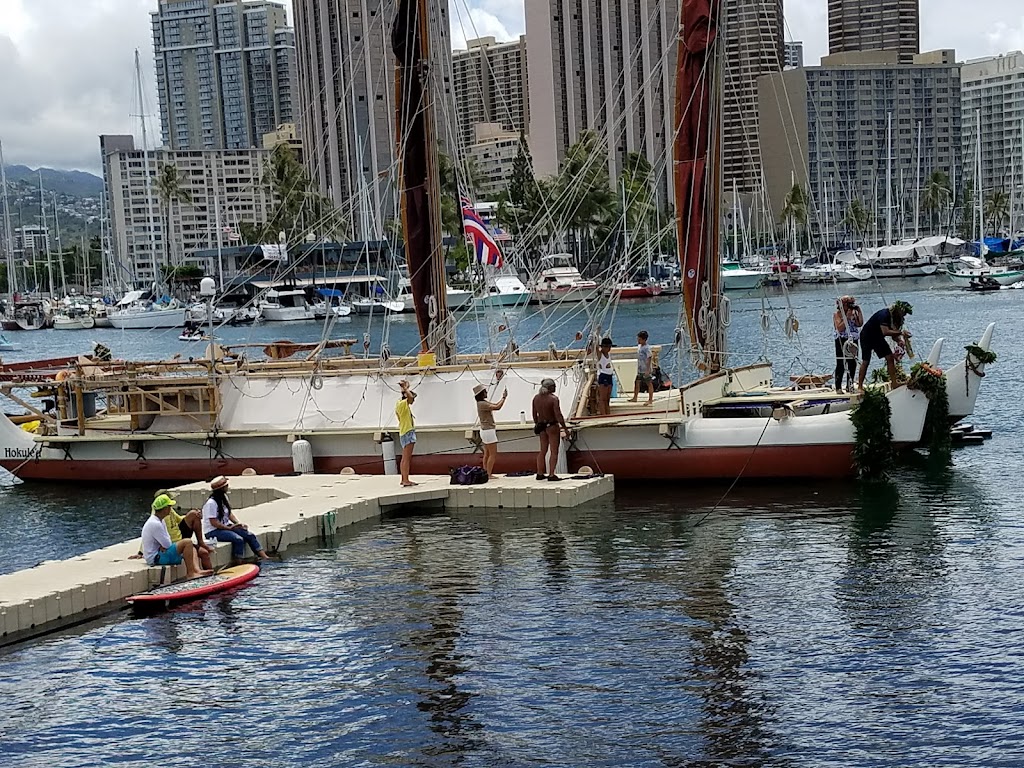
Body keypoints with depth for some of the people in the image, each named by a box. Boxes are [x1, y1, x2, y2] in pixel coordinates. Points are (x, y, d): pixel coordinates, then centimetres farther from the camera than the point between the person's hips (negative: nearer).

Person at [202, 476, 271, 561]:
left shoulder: (224, 498, 8)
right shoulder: (211, 503, -19)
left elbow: (229, 513, 15)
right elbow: (213, 523, -20)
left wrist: (239, 524, 0)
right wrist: (229, 528, -17)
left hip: (226, 526, 9)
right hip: (213, 531, -9)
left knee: (250, 535, -8)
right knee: (238, 539, -30)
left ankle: (263, 556, -13)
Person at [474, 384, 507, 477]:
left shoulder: (483, 403, 11)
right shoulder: (482, 404, -19)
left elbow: (496, 405, 17)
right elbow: (497, 407, -25)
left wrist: (503, 397, 7)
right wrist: (504, 397, -14)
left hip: (485, 431, 10)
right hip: (488, 431, -10)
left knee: (487, 454, 13)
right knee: (493, 454, -6)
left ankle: (486, 473, 15)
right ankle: (489, 474, -5)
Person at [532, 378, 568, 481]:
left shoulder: (536, 398, 1)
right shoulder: (553, 398, -17)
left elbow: (534, 414, 10)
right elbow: (558, 415, -18)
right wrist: (565, 428, -11)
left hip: (541, 426, 6)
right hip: (552, 426, -6)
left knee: (543, 451, 17)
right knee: (554, 452, 1)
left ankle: (540, 474, 18)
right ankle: (551, 475, -2)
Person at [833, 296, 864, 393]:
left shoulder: (854, 313, 13)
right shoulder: (837, 314, -2)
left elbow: (859, 324, -1)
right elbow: (840, 328, -15)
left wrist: (859, 311, -4)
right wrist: (847, 317, -17)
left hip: (853, 341, 5)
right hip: (841, 341, -5)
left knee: (853, 363, 5)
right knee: (841, 364, -8)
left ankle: (850, 386, 15)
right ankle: (838, 387, -7)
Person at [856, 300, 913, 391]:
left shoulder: (896, 318, -4)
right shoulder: (884, 315, -30)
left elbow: (894, 335, -2)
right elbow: (885, 332, -40)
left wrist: (902, 340, -22)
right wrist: (901, 333, -36)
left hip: (878, 338, 8)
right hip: (867, 337, -8)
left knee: (890, 358, -3)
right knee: (866, 361, -7)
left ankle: (894, 384, -3)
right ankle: (859, 387, 1)